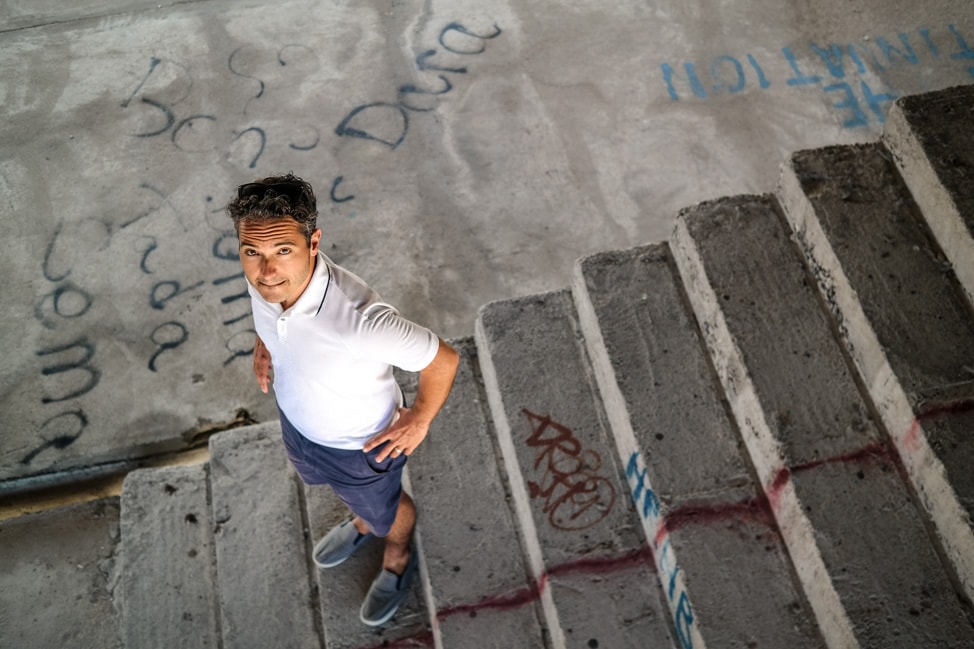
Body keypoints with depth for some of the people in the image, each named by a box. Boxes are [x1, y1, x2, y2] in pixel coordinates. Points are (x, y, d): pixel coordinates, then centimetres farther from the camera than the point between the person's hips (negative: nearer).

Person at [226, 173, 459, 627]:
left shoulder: (360, 319, -47)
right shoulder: (264, 273, -27)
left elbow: (443, 359, -32)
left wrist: (418, 421, -19)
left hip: (358, 444, -5)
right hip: (295, 419, 6)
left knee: (384, 507, 29)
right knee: (345, 491, 37)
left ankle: (397, 558, 64)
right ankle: (362, 522, 72)